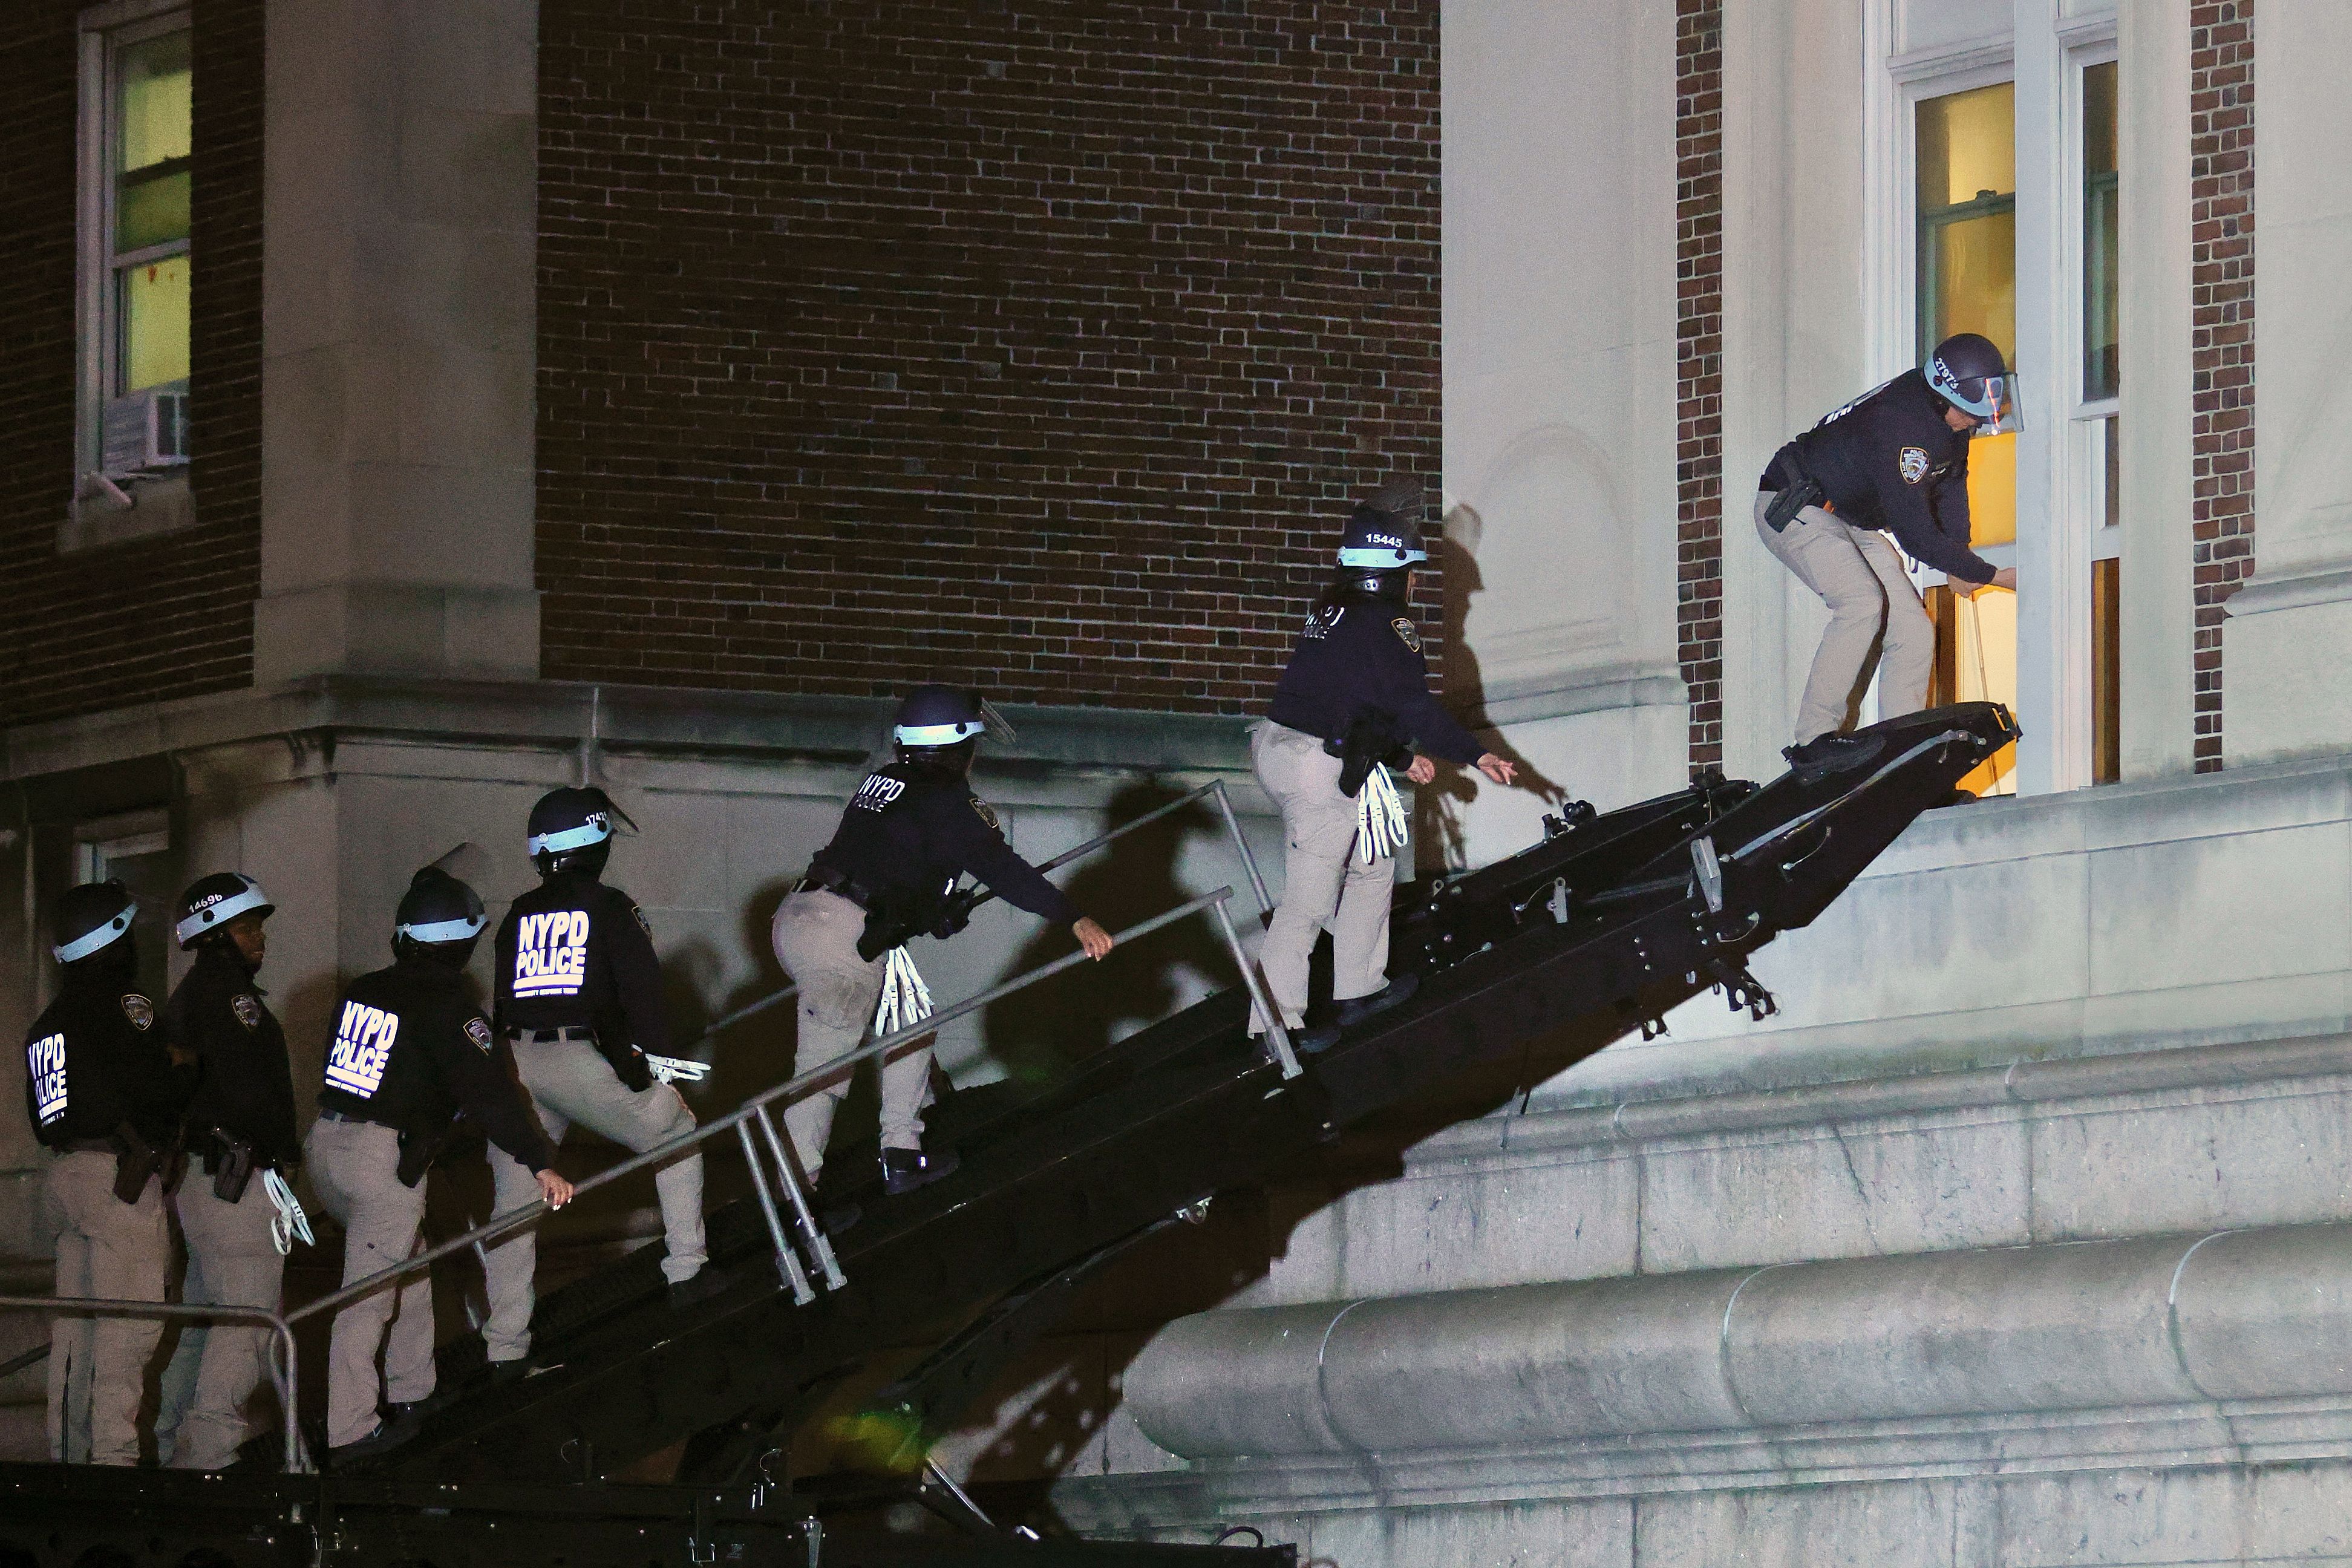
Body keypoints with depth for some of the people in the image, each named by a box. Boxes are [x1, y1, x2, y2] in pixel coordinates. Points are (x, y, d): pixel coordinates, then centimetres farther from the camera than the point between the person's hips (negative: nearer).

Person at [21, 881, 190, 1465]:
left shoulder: (46, 1024, 17)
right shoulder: (121, 1004, -10)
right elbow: (157, 1084, -15)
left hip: (63, 1171, 9)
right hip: (122, 1175, -9)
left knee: (76, 1323, 12)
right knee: (131, 1320, -8)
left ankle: (69, 1448, 15)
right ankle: (113, 1449, -13)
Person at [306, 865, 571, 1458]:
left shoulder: (363, 992, 10)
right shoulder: (447, 1007, -10)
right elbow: (487, 1092, -16)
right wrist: (541, 1164, -17)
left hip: (325, 1142, 7)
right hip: (385, 1159, -7)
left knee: (407, 1264, 23)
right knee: (369, 1294, -4)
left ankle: (411, 1391, 28)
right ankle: (350, 1430, -3)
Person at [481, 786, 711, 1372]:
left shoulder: (520, 915, 17)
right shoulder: (609, 907, 2)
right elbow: (643, 989, -6)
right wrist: (656, 1056, -3)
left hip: (516, 1061, 5)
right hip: (583, 1057, -5)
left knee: (514, 1203, 9)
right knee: (677, 1137, 17)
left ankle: (504, 1346, 7)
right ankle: (686, 1271, 11)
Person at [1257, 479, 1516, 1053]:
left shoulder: (1331, 614, 15)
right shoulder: (1386, 625, -13)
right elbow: (1414, 705, -17)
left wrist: (1405, 754, 26)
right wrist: (1476, 754, -12)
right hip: (1324, 768, -9)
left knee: (1372, 865, 23)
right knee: (1308, 900, -4)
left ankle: (1358, 988, 30)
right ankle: (1276, 1023, 0)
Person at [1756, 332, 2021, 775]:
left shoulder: (1953, 417, -4)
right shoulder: (1903, 426, -34)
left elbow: (1951, 487, 14)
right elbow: (1913, 532, -33)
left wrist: (1960, 565, 5)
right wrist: (1992, 576, -28)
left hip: (1852, 522, 9)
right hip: (1794, 507, -9)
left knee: (1914, 630, -1)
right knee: (1863, 603, -31)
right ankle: (1814, 739, -31)